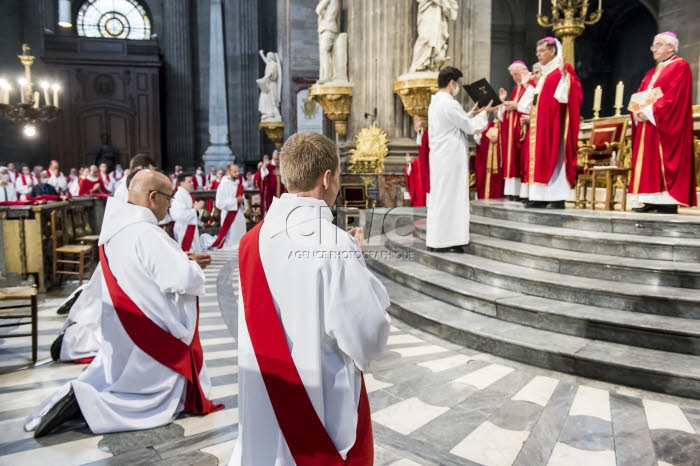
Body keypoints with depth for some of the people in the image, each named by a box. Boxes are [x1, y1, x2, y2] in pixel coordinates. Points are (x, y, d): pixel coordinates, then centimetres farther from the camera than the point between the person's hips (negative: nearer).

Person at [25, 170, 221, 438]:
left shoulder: (115, 227, 2)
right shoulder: (145, 233, -25)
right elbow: (181, 280, -27)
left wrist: (183, 260, 5)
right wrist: (194, 266, -7)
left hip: (120, 330, 9)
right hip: (147, 334, -9)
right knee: (157, 401, 8)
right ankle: (81, 402, -6)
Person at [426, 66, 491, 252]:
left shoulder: (435, 102, 14)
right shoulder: (449, 103, -15)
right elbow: (470, 127, -9)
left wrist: (471, 114, 21)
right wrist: (484, 113, 5)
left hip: (440, 157, 9)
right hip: (451, 158, -9)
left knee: (439, 196, 11)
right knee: (449, 197, -4)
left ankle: (437, 239, 16)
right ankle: (444, 241, 0)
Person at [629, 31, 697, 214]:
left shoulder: (680, 66, -2)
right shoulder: (652, 73, 23)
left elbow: (673, 97, -16)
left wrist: (650, 111, -19)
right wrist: (638, 111, -5)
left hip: (665, 127, -8)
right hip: (646, 123, 8)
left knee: (665, 163, -11)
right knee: (649, 163, 3)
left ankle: (668, 203, -11)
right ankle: (651, 202, 3)